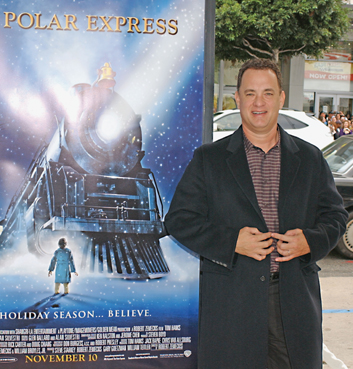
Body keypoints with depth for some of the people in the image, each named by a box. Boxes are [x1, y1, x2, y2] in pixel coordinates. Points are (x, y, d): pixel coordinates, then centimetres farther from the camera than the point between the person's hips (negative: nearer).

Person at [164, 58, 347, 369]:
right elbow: (179, 219, -1)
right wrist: (231, 241, -14)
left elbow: (335, 214, 12)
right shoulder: (208, 159, 3)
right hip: (230, 301, -2)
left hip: (296, 300, 2)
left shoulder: (311, 159, 10)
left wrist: (311, 240, -10)